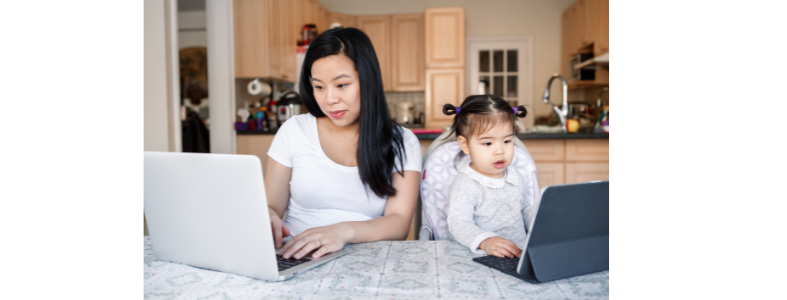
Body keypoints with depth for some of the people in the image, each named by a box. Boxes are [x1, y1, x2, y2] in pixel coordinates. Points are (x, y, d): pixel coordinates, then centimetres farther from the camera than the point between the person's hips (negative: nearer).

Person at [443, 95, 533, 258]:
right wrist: (485, 240, -40)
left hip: (519, 254, 5)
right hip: (479, 259, -5)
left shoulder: (516, 178, 11)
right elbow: (458, 223, -23)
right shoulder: (465, 185, -12)